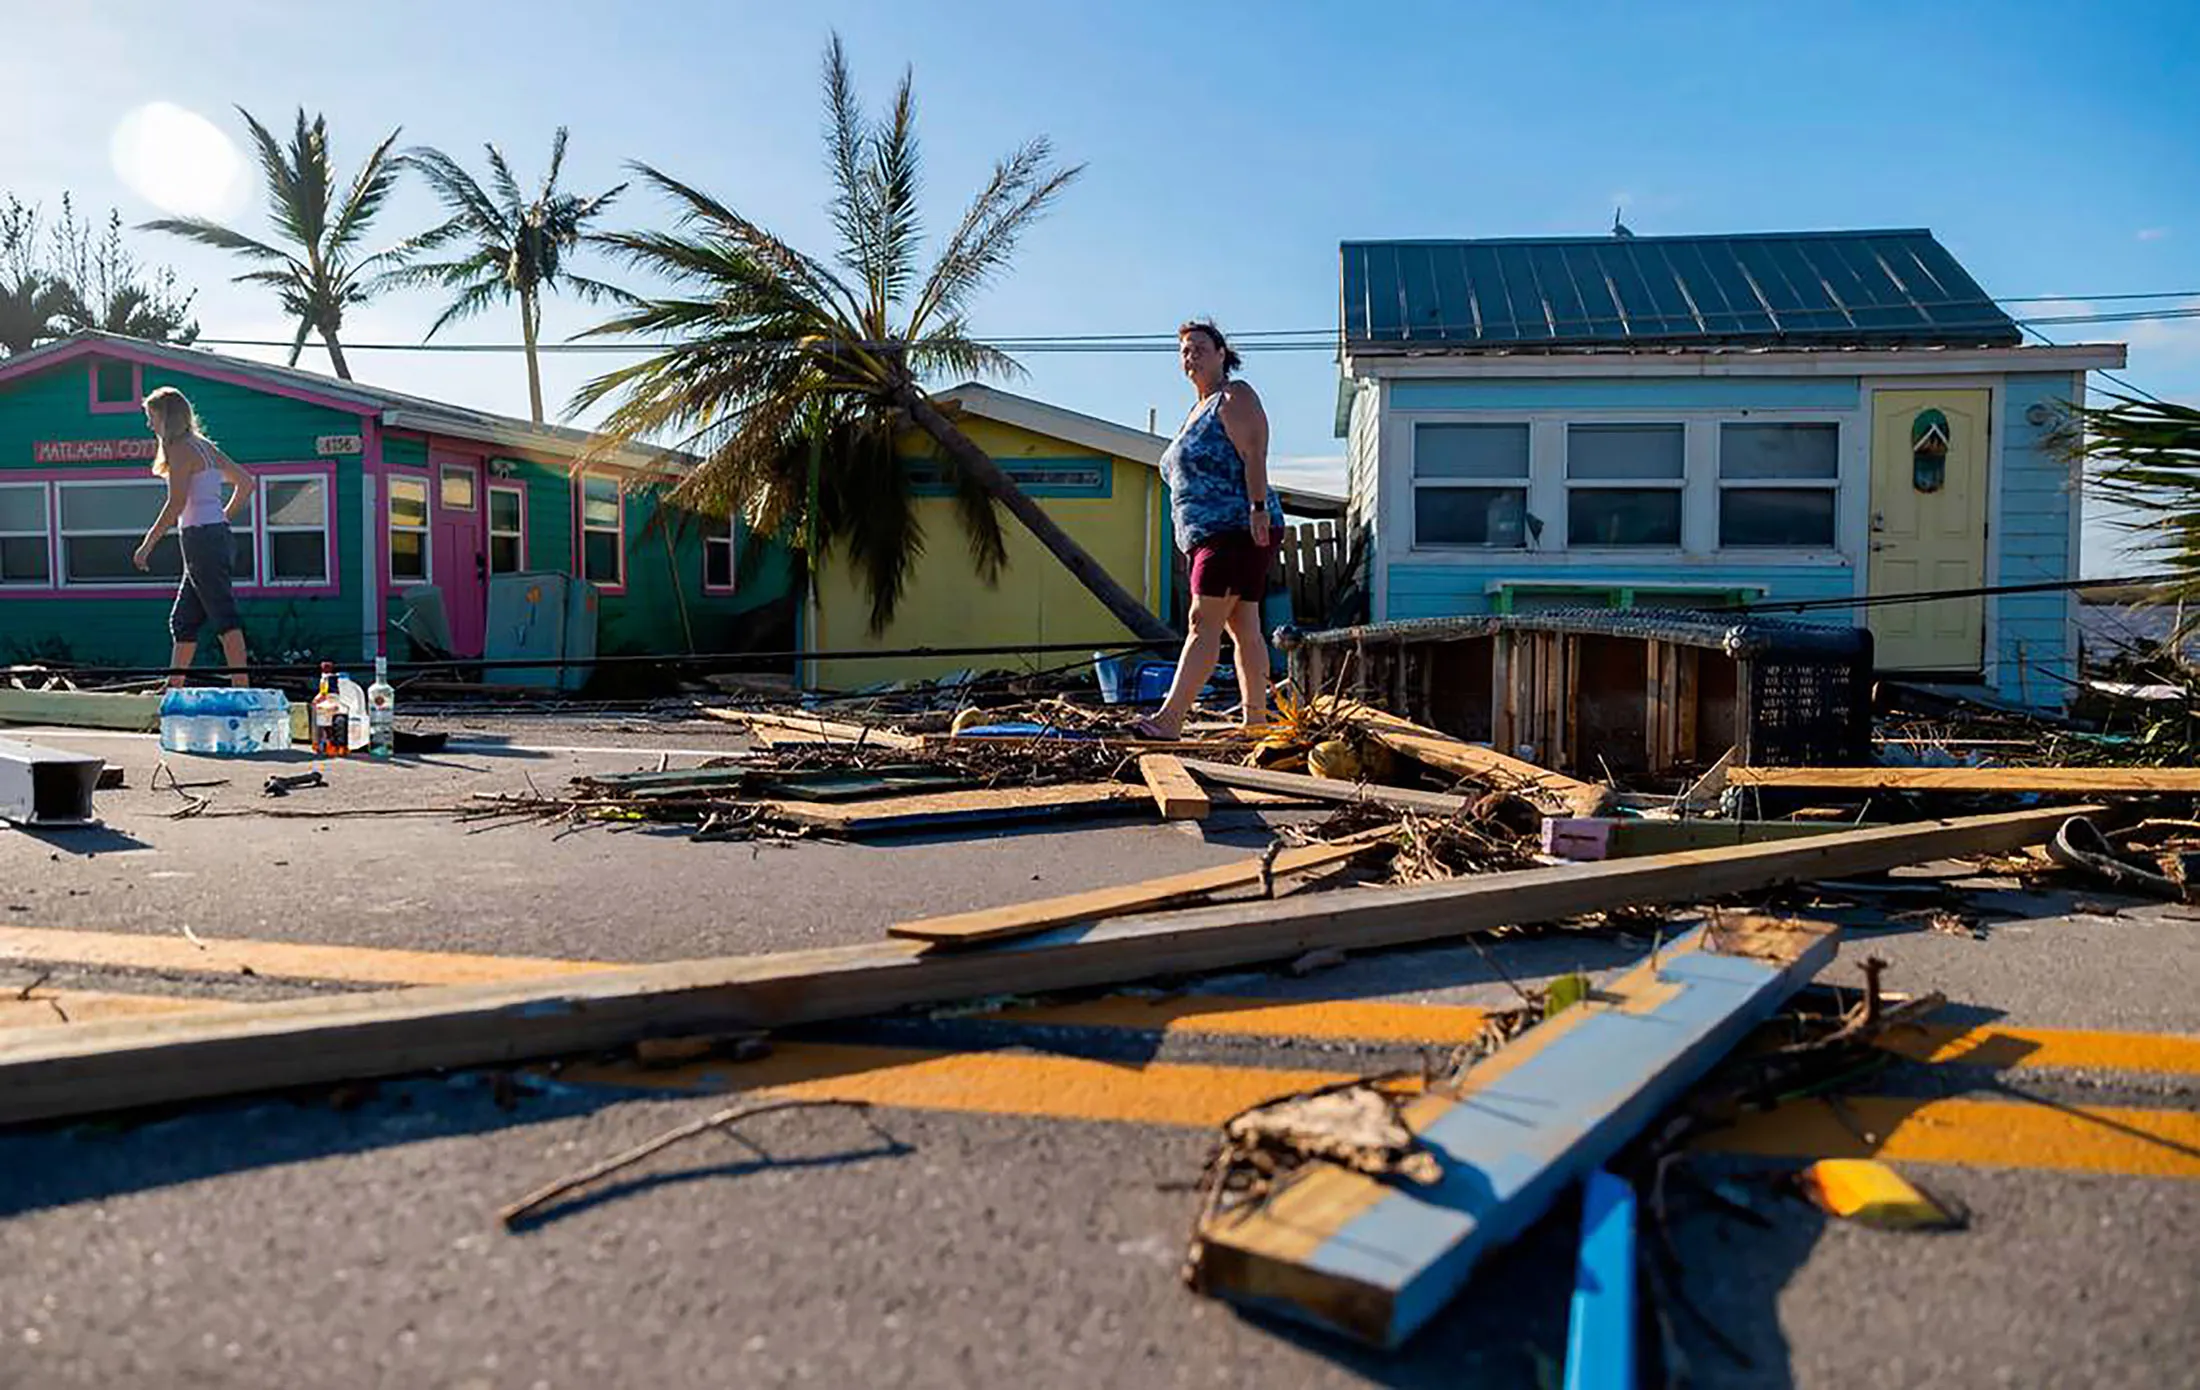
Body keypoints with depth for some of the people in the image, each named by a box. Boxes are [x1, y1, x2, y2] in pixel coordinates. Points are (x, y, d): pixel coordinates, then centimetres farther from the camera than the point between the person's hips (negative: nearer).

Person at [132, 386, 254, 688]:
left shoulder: (180, 449, -9)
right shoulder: (205, 446, 17)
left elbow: (176, 503, -16)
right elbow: (246, 483, 22)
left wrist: (147, 545, -12)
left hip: (200, 536, -9)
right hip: (217, 534, 9)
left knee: (224, 616, -12)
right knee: (183, 620, 14)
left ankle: (241, 688, -15)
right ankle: (172, 690, 20)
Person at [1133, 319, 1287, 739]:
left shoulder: (1235, 397, -1)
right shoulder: (1197, 412, 26)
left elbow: (1254, 457, -14)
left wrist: (1258, 510, -25)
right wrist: (1194, 544, 22)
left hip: (1238, 530, -9)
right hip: (1210, 535, 9)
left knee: (1204, 621, -16)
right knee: (1244, 628, 6)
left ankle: (1170, 718, -24)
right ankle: (1256, 720, 7)